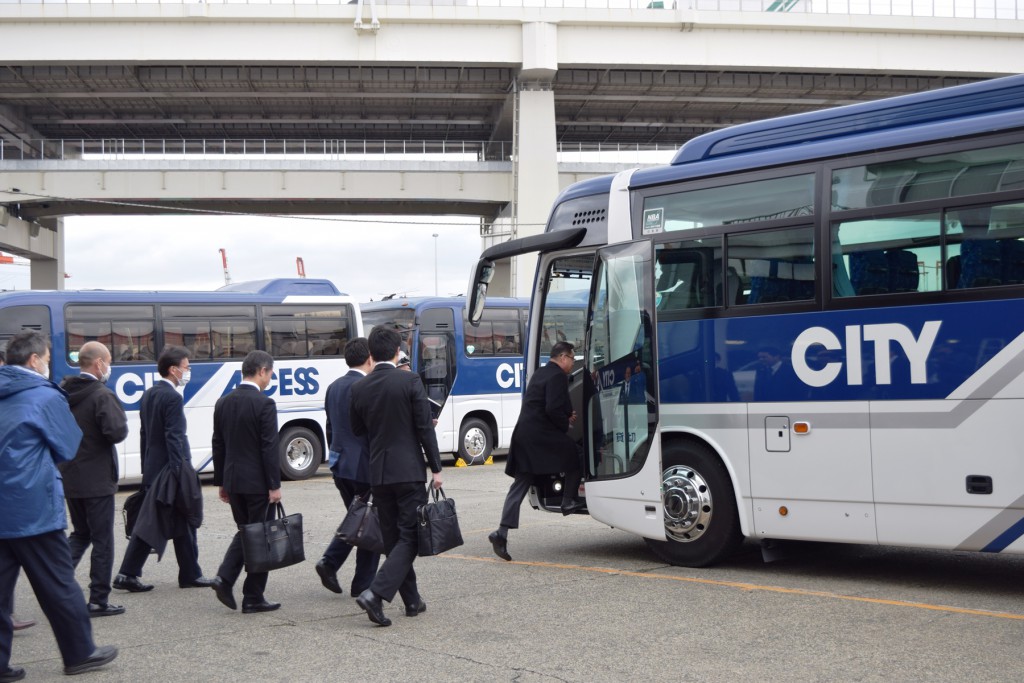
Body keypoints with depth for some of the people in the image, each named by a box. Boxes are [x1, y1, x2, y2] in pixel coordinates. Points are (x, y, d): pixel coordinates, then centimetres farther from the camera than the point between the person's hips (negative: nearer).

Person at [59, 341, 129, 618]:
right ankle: (98, 601, 9)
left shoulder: (63, 392, 4)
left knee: (80, 533, 22)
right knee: (102, 539, 4)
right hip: (97, 479, -7)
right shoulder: (102, 395, -17)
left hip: (69, 478, 7)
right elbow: (117, 432, -27)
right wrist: (122, 420, -7)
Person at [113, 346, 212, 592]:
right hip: (170, 470, -9)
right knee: (184, 525, 3)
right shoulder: (173, 398, -17)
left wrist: (146, 468, 20)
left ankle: (127, 575, 6)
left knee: (148, 523, 10)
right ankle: (190, 574, 13)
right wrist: (180, 473, -21)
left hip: (153, 470, 9)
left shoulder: (149, 394, 12)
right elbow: (174, 438, -21)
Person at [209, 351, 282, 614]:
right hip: (257, 481, -6)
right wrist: (275, 486, -12)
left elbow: (218, 445, 11)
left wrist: (221, 482, 17)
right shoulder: (264, 404, -14)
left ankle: (224, 578, 2)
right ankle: (253, 599, 7)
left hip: (233, 480, 6)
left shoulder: (223, 402, 7)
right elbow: (269, 448, -16)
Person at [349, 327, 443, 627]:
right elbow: (425, 428, -10)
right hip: (409, 471, -5)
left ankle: (412, 600, 20)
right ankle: (376, 593, -16)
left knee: (393, 539, 14)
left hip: (378, 474, 5)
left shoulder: (359, 388, 3)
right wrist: (436, 468, -4)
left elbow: (357, 430, 12)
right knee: (410, 537, -1)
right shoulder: (410, 381, -9)